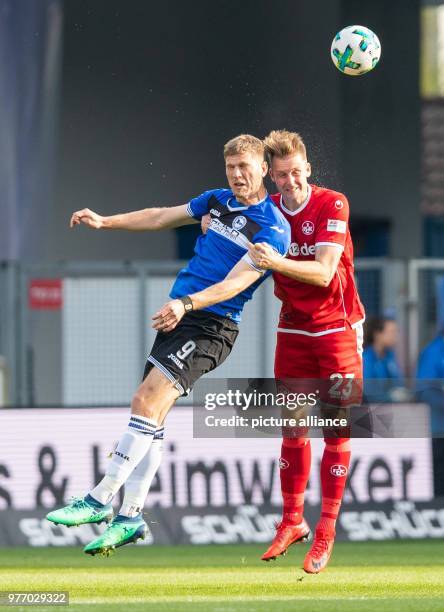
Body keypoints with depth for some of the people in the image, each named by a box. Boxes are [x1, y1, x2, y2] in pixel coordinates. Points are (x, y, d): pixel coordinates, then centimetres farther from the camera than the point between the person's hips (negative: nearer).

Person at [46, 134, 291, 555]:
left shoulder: (273, 228, -11)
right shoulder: (217, 201, 12)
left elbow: (235, 282, -22)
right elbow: (161, 217, 23)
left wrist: (186, 304, -34)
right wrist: (105, 222, 17)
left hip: (210, 326, -8)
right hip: (175, 316, 8)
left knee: (147, 402, -19)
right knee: (150, 415, 4)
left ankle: (99, 501, -18)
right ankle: (130, 517, 8)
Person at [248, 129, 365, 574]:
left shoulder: (331, 205, -14)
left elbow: (323, 271, -23)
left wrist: (277, 263, -38)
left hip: (338, 328, -4)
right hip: (293, 329, 4)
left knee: (337, 429, -3)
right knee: (293, 428, 5)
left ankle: (326, 532, 0)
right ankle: (291, 521, 15)